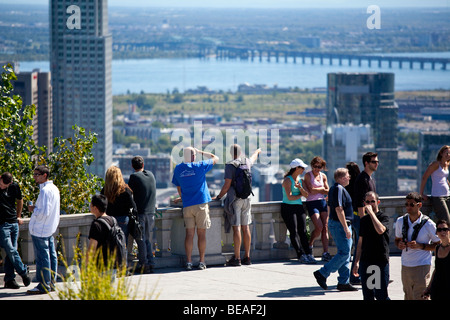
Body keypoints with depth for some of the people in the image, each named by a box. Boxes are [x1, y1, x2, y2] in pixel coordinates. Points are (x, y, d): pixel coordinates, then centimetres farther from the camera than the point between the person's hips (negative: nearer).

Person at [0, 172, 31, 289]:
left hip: (14, 223, 4)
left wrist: (18, 216, 23)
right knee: (11, 250, -9)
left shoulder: (14, 186, 2)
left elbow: (19, 200, 22)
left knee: (11, 251, 4)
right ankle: (23, 272, 6)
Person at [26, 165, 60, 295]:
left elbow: (44, 213, -24)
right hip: (50, 228, 10)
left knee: (42, 257, -5)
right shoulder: (54, 188, 11)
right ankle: (51, 283, 20)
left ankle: (44, 286, -2)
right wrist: (36, 208, 13)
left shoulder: (45, 191, -20)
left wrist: (33, 210, -9)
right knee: (51, 256, 13)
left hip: (40, 230, -10)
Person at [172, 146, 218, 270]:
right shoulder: (200, 166, -5)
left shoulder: (178, 169, 5)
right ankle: (201, 262, 3)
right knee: (201, 234, 2)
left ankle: (188, 262, -2)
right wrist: (201, 152, 17)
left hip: (187, 205, 3)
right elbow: (215, 158, 10)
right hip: (201, 204, -3)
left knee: (189, 234, 3)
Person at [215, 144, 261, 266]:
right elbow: (254, 157, 32)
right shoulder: (247, 162, 7)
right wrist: (257, 151, 55)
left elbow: (227, 185, -13)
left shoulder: (230, 166, -11)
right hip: (246, 199, 6)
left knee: (236, 228, -7)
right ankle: (247, 257, 9)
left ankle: (237, 258, -8)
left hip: (234, 200, -6)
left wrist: (219, 197, 1)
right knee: (246, 227, 8)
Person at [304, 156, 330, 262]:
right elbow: (311, 190, -11)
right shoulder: (308, 175, -3)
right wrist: (322, 189, 1)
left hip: (322, 202, 5)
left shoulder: (323, 176, 12)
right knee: (319, 227, -14)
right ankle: (310, 244, 12)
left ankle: (325, 253, -5)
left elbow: (328, 191, 10)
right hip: (312, 203, -5)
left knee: (325, 227, -4)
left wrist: (317, 190, -6)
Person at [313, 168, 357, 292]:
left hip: (334, 223, 11)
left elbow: (330, 207, 22)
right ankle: (322, 274, -9)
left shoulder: (333, 189, 15)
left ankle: (344, 282, 12)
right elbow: (339, 209, -23)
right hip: (340, 225, -11)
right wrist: (346, 228, -24)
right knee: (344, 253, -9)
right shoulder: (339, 189, -17)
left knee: (344, 253, 11)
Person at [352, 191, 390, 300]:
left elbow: (380, 230, -26)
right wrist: (356, 262, 15)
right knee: (367, 295, 6)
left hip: (381, 261, -5)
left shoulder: (384, 217, -3)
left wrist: (371, 212, -19)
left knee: (381, 295, -6)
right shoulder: (363, 220, 13)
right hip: (365, 261, 5)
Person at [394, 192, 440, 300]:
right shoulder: (400, 221, 5)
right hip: (405, 266, 5)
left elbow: (438, 245, -3)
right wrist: (399, 244, -4)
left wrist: (421, 246, -17)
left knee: (420, 296, -13)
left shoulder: (428, 224, -8)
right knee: (408, 297, 9)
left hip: (422, 266, -5)